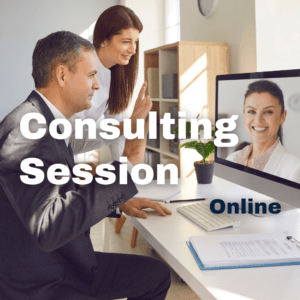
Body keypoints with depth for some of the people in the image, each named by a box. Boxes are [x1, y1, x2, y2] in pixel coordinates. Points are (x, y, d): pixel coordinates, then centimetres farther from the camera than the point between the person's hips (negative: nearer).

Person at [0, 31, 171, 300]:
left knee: (157, 275, 15)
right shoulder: (26, 131, -26)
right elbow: (47, 229, -36)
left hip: (69, 263, 10)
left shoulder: (48, 122, 7)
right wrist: (126, 164, -33)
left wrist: (119, 202, 9)